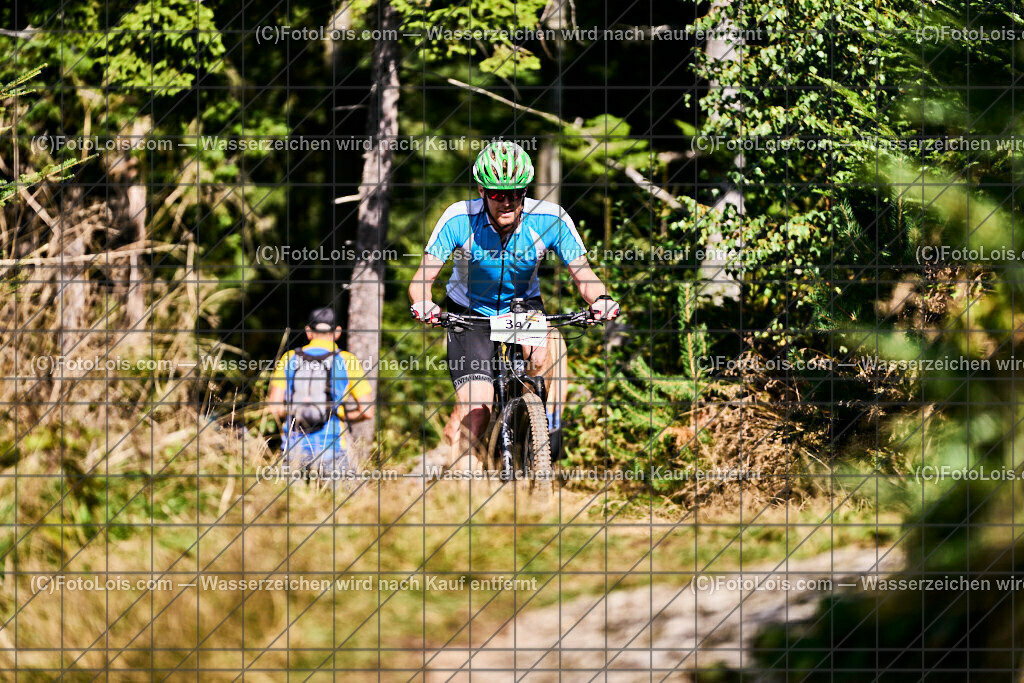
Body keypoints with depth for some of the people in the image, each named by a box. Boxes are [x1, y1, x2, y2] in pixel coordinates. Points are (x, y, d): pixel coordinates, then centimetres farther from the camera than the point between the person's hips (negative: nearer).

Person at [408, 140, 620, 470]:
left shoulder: (550, 219, -22)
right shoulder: (460, 219, -25)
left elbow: (582, 272, -20)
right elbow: (422, 278, -24)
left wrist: (600, 298, -43)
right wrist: (422, 302, -47)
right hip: (469, 313, -1)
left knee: (547, 351, -36)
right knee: (475, 410, -16)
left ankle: (552, 424, -15)